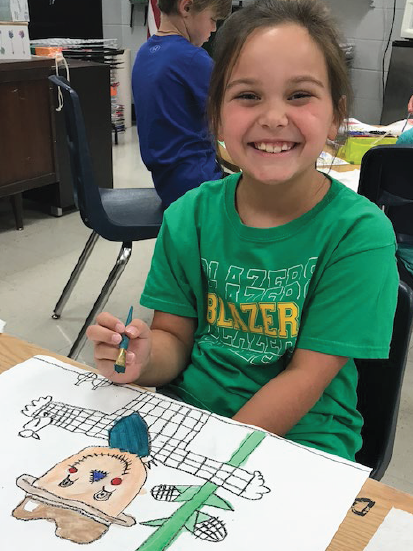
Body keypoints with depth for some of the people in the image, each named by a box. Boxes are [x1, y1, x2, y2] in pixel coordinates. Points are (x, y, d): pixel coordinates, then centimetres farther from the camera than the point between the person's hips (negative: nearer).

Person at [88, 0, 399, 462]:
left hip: (297, 438, -2)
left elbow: (306, 377, -14)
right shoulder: (189, 216, -3)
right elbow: (175, 337, 3)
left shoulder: (359, 232, -14)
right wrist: (142, 360, -19)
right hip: (185, 411, 3)